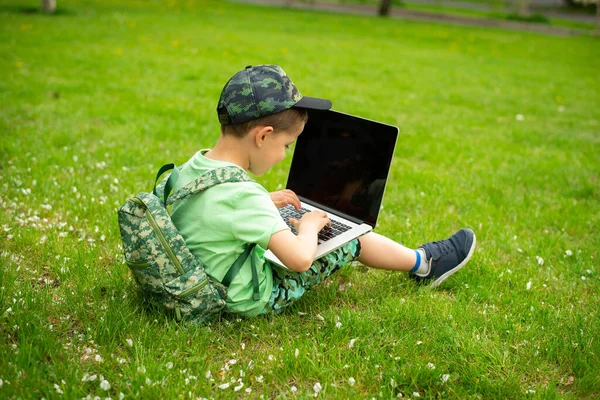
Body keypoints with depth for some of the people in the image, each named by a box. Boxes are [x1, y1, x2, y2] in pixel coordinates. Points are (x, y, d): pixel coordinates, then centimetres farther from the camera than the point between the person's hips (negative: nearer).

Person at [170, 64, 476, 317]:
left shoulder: (192, 167, -6)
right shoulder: (243, 195, -34)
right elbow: (300, 259, -36)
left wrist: (263, 203, 10)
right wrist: (309, 225, -16)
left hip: (209, 283, 9)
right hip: (254, 300, -8)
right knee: (352, 240, 1)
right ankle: (424, 263, 27)